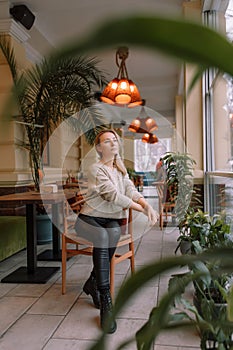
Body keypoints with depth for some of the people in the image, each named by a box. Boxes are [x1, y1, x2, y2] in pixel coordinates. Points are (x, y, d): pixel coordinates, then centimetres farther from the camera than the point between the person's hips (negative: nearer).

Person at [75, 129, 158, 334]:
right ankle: (105, 302, -31)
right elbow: (114, 196, -19)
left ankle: (93, 283, -10)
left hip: (111, 220, 5)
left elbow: (131, 191, 0)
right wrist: (142, 209, -19)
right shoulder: (96, 169, -10)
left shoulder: (120, 169, 13)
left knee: (114, 233, -31)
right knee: (102, 237, -35)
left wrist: (148, 205, -20)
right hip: (90, 219, -4)